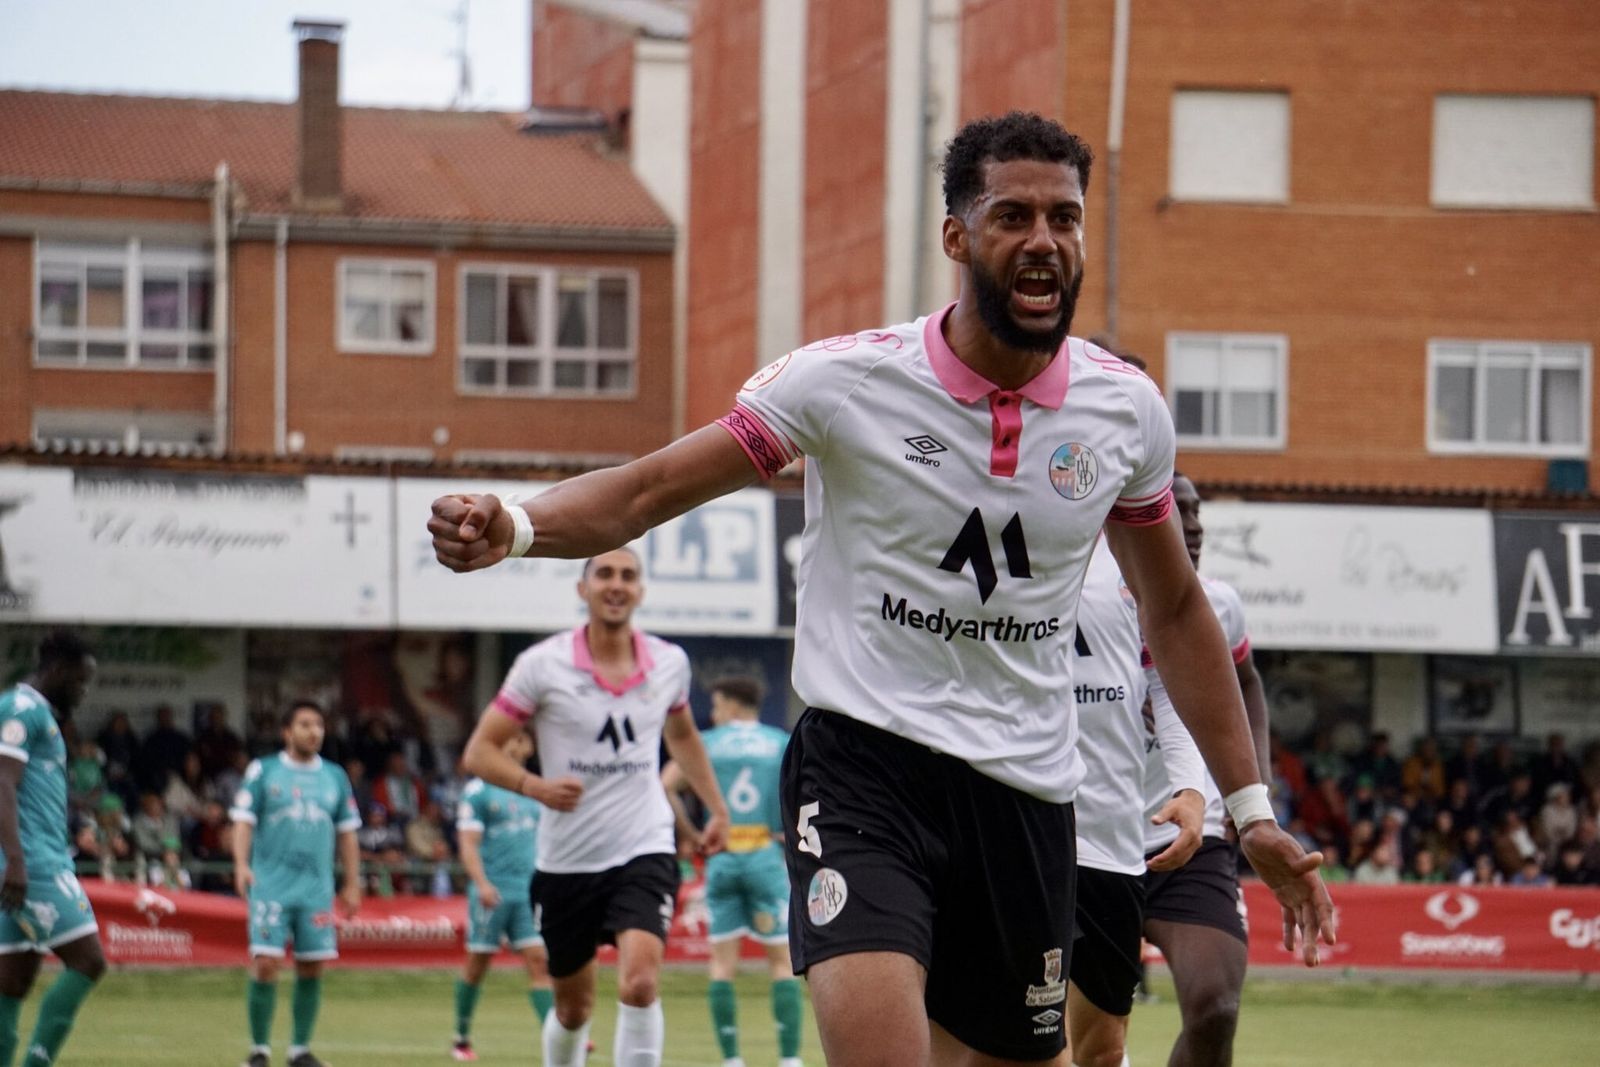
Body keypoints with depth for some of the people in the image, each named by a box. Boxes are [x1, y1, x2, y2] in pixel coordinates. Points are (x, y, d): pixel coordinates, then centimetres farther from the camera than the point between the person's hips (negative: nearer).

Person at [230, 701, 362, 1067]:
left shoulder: (335, 777, 12)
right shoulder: (263, 771, 3)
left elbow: (346, 833, 16)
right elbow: (244, 820, -1)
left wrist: (353, 885, 12)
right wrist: (242, 865, -16)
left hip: (317, 886, 3)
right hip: (271, 883, -3)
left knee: (311, 968, 1)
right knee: (265, 963, -10)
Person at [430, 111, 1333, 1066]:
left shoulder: (1128, 410, 2)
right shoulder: (847, 379, -8)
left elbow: (1174, 610, 17)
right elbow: (646, 493, -6)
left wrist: (1251, 805, 16)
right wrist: (515, 526, -26)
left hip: (1027, 796, 4)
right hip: (865, 763, -4)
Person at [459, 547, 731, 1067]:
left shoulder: (669, 662, 2)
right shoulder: (543, 665, -7)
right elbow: (480, 750, -6)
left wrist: (717, 807, 23)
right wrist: (535, 786, -23)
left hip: (645, 852, 0)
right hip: (566, 862, 0)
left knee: (640, 983, -22)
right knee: (573, 1007, 11)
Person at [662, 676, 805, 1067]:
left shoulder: (707, 743, 7)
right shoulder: (783, 743, 8)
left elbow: (665, 786, -6)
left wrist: (693, 835, 1)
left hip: (722, 857, 0)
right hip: (767, 855, 0)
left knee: (723, 962, 6)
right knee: (782, 960, 3)